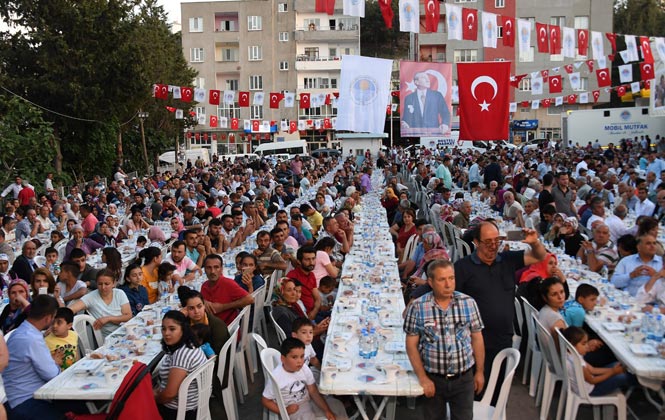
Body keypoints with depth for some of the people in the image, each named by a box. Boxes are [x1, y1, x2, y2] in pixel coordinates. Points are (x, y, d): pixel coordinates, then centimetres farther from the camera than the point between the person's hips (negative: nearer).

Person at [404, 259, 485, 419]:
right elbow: (411, 344, -6)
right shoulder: (417, 307, -11)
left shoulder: (468, 303, -5)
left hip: (464, 377, 1)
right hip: (432, 378, -1)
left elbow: (477, 338, 4)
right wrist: (422, 377, -10)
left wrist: (480, 371, 5)